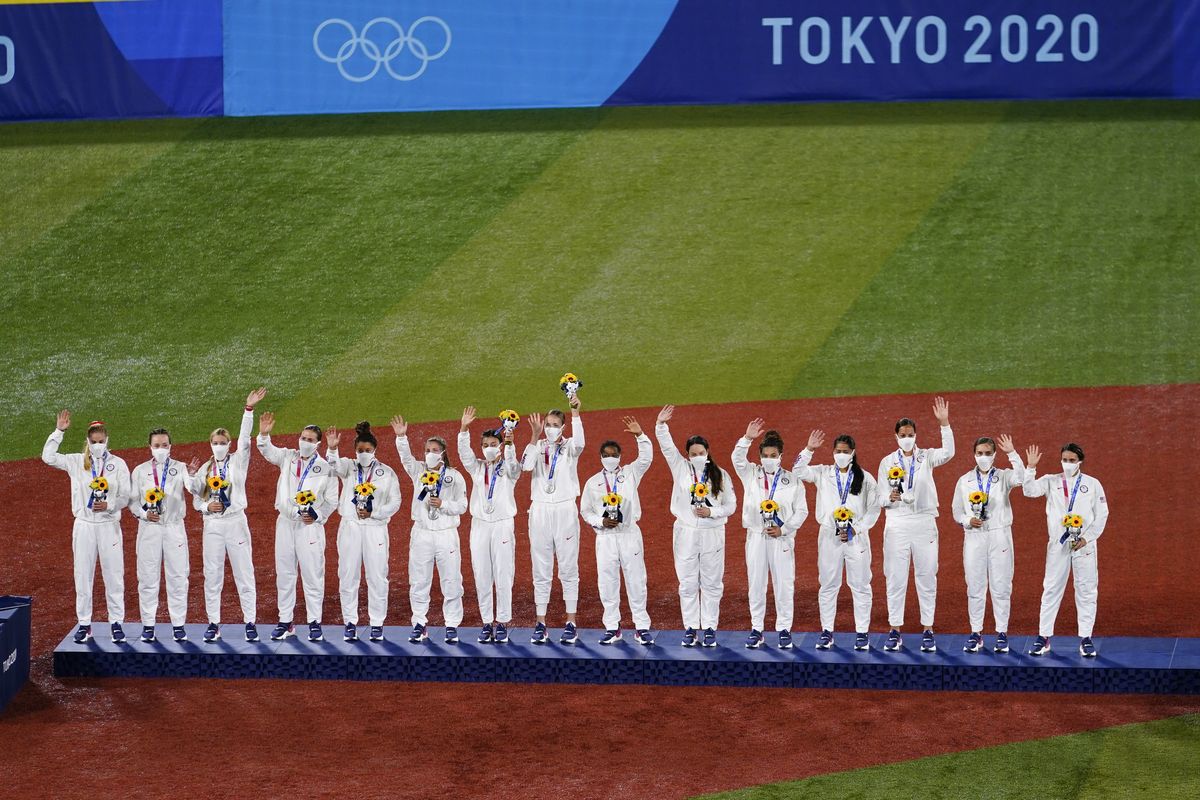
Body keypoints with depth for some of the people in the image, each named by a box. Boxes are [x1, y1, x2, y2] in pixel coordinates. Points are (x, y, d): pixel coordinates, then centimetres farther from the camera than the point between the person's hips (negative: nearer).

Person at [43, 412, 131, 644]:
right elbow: (48, 457, -3)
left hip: (109, 525, -1)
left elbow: (125, 496, 1)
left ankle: (116, 623, 10)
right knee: (83, 575, 4)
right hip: (84, 525, 1)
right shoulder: (76, 462, 6)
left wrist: (109, 505, -17)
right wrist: (59, 431, -7)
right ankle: (84, 624, 12)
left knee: (113, 575, 1)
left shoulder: (118, 464, 3)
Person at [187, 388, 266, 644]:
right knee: (212, 575, 4)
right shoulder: (205, 469, 10)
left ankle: (250, 623, 4)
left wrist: (249, 409, -20)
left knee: (244, 574, -1)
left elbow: (245, 438, -11)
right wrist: (206, 506, -9)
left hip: (236, 522, -2)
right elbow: (195, 498, 13)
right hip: (212, 525, 2)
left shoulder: (238, 461, 3)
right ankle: (213, 623, 12)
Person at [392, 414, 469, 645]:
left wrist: (443, 504, -17)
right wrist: (401, 437, -25)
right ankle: (419, 624, 15)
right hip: (421, 533, 2)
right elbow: (406, 457, -11)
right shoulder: (419, 471, 7)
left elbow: (462, 506, 0)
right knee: (418, 582, 6)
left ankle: (452, 626, 8)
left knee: (451, 582, 0)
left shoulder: (455, 476, 1)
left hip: (446, 535, -2)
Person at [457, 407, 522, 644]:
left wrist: (510, 443, -39)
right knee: (482, 577, 3)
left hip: (503, 525, -3)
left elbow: (513, 462, -20)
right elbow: (464, 453, -6)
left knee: (503, 576, -3)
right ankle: (487, 622, 10)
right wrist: (464, 428, -21)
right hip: (480, 525, 3)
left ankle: (502, 623, 4)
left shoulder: (509, 470, 3)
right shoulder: (477, 468, 10)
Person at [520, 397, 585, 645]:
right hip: (540, 511, 2)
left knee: (568, 569, 2)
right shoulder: (538, 446, 6)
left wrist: (575, 412, -33)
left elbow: (579, 443, -24)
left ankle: (571, 624, 6)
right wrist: (535, 436, -24)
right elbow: (526, 465, -14)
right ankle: (540, 624, 9)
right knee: (541, 571, 5)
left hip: (565, 510, -2)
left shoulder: (569, 448, 1)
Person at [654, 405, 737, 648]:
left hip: (712, 534, 0)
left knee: (711, 584, 4)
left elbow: (731, 506, 5)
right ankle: (690, 628, 12)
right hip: (686, 533, 0)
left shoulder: (721, 475, 3)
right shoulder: (681, 469, 4)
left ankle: (710, 628, 11)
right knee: (688, 584, 5)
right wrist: (661, 425, -22)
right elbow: (667, 447, -8)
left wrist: (712, 512, -11)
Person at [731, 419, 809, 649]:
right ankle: (756, 629, 12)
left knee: (784, 584, 0)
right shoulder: (751, 474, 8)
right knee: (756, 584, 4)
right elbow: (737, 458, -10)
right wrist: (747, 438, -23)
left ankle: (784, 629, 8)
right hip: (756, 536, 1)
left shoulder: (792, 481, 4)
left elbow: (801, 511, 3)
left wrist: (783, 529, -8)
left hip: (782, 538, -1)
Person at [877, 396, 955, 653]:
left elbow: (948, 452, -17)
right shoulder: (887, 462, 7)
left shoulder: (926, 457, 4)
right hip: (897, 524, 0)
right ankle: (895, 632, 8)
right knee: (895, 579, 1)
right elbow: (880, 497, 6)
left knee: (927, 578, 3)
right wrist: (890, 497, -17)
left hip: (924, 523, 0)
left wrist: (944, 423, -26)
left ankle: (928, 632, 9)